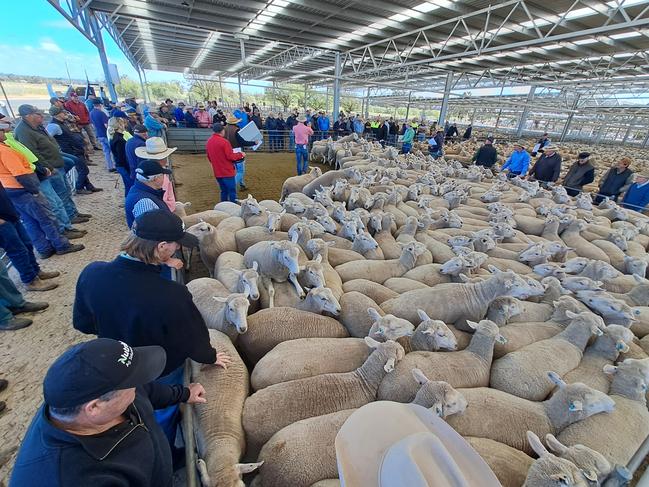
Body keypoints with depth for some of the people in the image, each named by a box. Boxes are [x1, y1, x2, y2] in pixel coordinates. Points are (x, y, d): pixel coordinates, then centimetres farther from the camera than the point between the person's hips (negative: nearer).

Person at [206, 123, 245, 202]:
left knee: (224, 191, 16)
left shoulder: (208, 141, 7)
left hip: (217, 172, 7)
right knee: (232, 192, 1)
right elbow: (230, 156, -15)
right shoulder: (224, 141, -17)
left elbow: (209, 158, 14)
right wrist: (240, 154, 0)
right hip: (227, 172, -7)